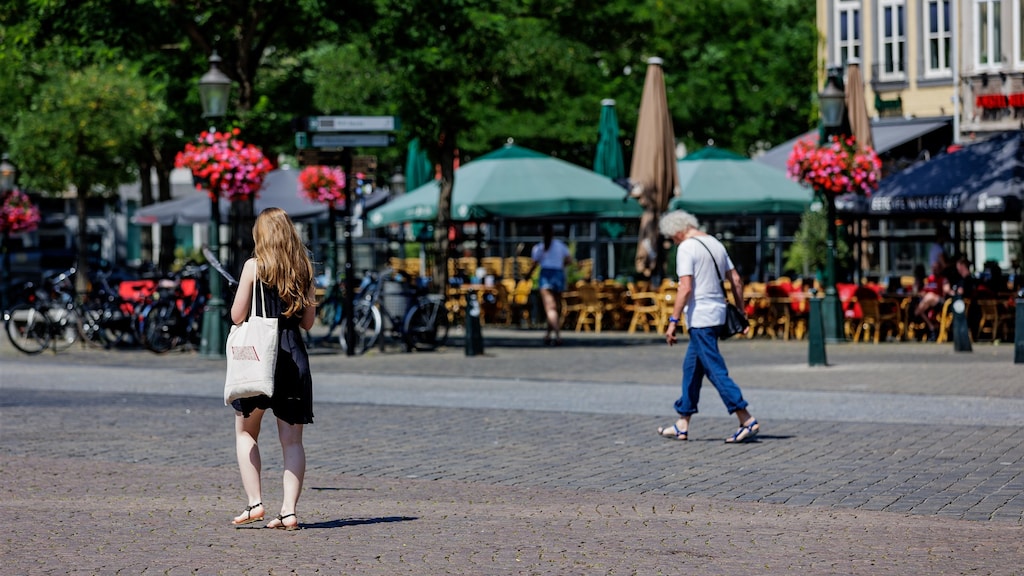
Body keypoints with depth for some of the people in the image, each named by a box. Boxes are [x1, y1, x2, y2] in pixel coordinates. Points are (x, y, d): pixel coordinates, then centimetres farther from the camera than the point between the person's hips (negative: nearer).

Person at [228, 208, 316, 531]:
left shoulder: (254, 266, -5)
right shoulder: (304, 269, 7)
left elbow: (237, 317, -4)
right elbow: (308, 321, 11)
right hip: (294, 356, 3)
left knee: (246, 433, 10)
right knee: (291, 440, 4)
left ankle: (254, 503, 0)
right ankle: (289, 510, -3)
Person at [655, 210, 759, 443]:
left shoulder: (686, 248, -11)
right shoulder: (715, 243, 14)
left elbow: (685, 288, -19)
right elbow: (736, 280, 15)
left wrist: (673, 321, -17)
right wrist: (741, 313, 19)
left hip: (700, 317, -9)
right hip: (717, 312, 9)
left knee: (716, 370, -8)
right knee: (691, 367, 16)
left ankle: (747, 421, -14)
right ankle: (682, 425, 19)